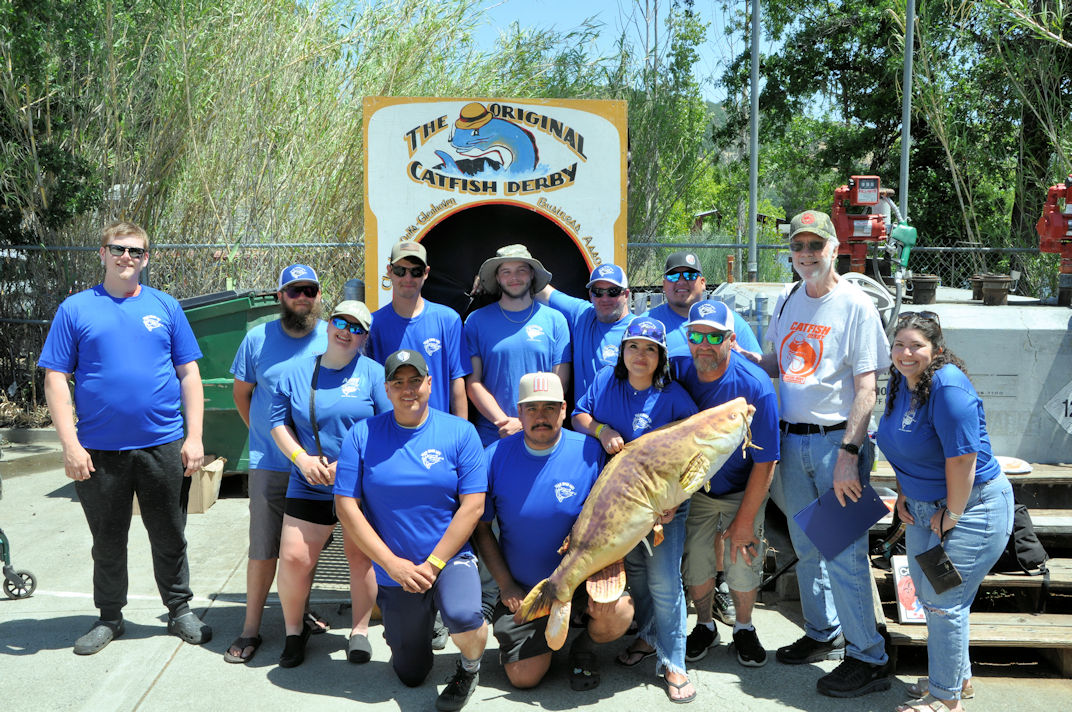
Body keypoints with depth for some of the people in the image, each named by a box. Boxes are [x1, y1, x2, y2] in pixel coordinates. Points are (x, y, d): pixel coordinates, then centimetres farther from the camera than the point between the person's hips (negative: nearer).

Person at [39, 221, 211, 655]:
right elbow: (56, 379, -1)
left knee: (170, 537, 11)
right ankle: (109, 619, 29)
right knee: (108, 542, 13)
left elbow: (189, 374, 6)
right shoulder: (76, 308, 2)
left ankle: (180, 611, 27)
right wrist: (70, 444, -9)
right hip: (99, 451, -1)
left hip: (163, 447, 1)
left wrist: (194, 437, -2)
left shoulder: (165, 306, 6)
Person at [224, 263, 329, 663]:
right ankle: (251, 629, 11)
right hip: (270, 464, -1)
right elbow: (241, 393, 13)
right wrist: (261, 432, 9)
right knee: (263, 548, 1)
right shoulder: (259, 339, 2)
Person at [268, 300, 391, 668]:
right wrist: (301, 459, -6)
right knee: (293, 558, -3)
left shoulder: (374, 374, -1)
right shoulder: (297, 372, 9)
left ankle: (360, 631, 21)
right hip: (309, 485, 2)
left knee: (361, 555, 3)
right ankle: (294, 630, 18)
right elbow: (278, 421, 11)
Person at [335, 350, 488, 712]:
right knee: (411, 675, 10)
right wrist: (394, 564, -13)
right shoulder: (362, 435, -4)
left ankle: (469, 667, 1)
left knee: (464, 618, -34)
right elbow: (346, 506, -7)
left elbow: (473, 506, -9)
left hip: (450, 559, -2)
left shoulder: (460, 432, -5)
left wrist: (432, 565, -15)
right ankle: (401, 628, 44)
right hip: (394, 573, 2)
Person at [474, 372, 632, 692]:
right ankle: (548, 632, 29)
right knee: (524, 677, -5)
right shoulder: (495, 457, -9)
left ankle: (583, 644, 7)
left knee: (617, 615, -30)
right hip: (522, 588, 1)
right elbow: (481, 527, 0)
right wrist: (506, 584, -6)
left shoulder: (589, 452, -11)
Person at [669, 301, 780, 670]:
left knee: (743, 565, -3)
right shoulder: (677, 372, -18)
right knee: (696, 563, 1)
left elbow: (764, 463, -19)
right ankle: (705, 626, 30)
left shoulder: (755, 386, -26)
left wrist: (745, 520, -16)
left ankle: (744, 629, 26)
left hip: (743, 490, -2)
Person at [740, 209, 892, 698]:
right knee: (808, 549, 16)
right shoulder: (786, 301, 11)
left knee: (844, 554, -4)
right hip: (791, 439, 6)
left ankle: (869, 659, 8)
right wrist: (751, 358, 2)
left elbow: (866, 386, -13)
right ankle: (823, 635, 33)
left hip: (836, 440, -6)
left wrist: (849, 453, -20)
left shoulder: (856, 305, -8)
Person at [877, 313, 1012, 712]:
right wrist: (903, 495, 10)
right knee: (928, 595, 17)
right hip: (924, 506, 9)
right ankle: (958, 675, 36)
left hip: (972, 504, -9)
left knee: (943, 600, -5)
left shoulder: (947, 386, -25)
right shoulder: (900, 382, 3)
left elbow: (962, 458, -26)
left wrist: (951, 516, -19)